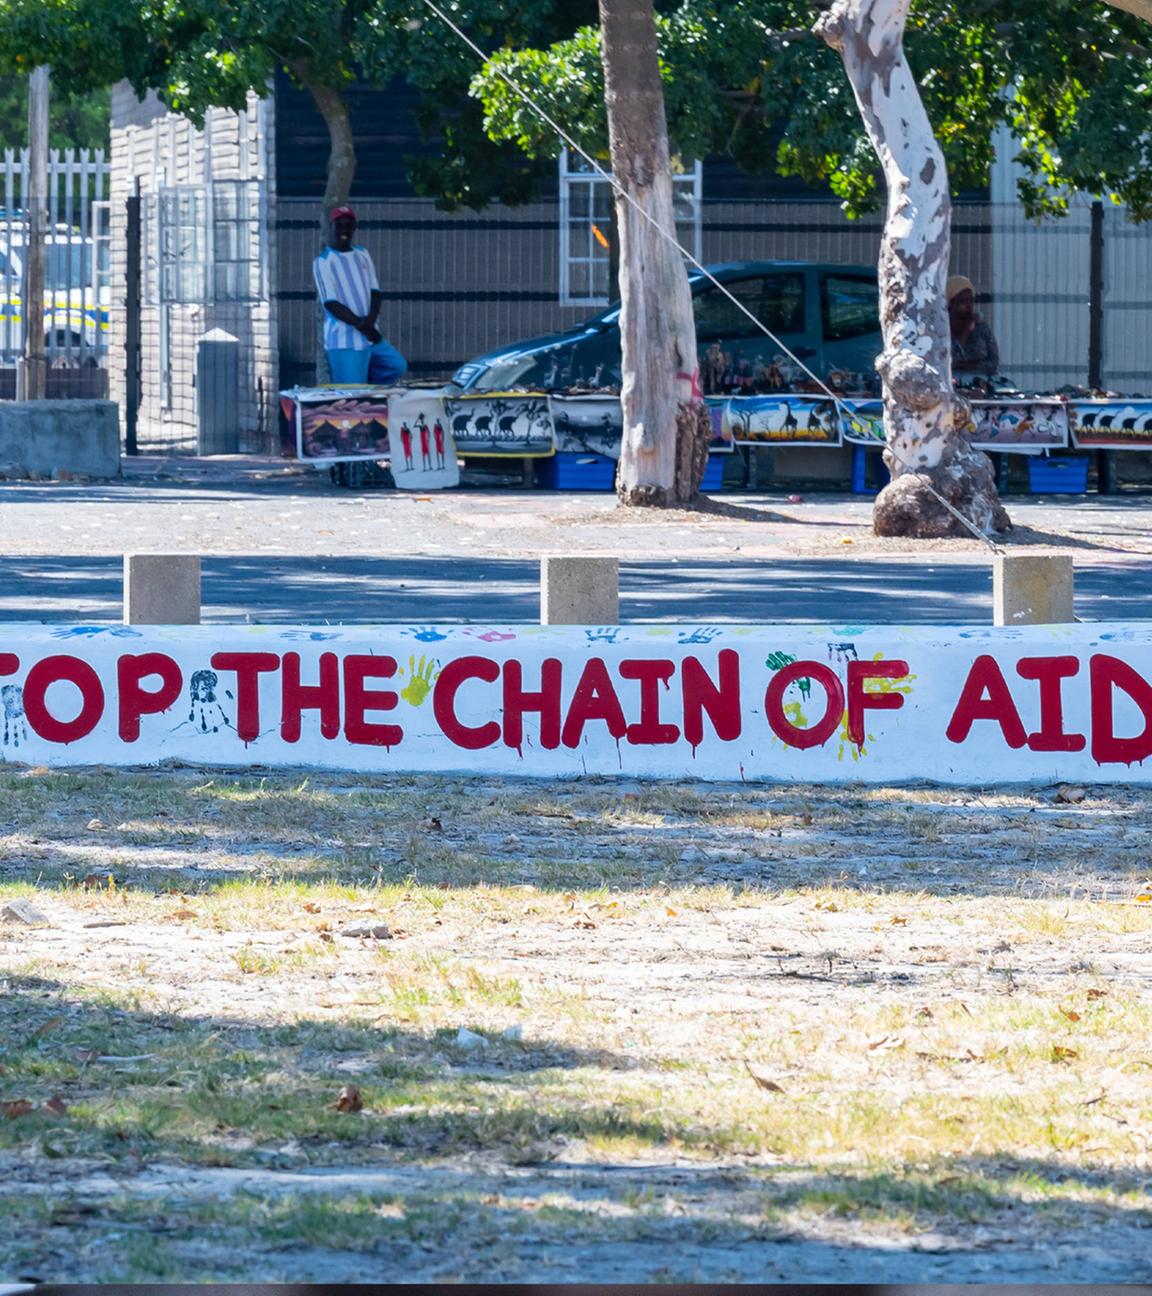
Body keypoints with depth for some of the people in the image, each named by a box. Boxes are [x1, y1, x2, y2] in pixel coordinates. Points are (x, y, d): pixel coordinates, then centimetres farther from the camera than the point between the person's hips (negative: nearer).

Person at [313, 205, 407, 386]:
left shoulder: (362, 255, 13)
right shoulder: (323, 261, -6)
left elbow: (375, 291, 8)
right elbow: (331, 303, -12)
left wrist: (370, 320, -12)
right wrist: (359, 324, -19)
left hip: (370, 336, 6)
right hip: (344, 341, -6)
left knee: (397, 366, 1)